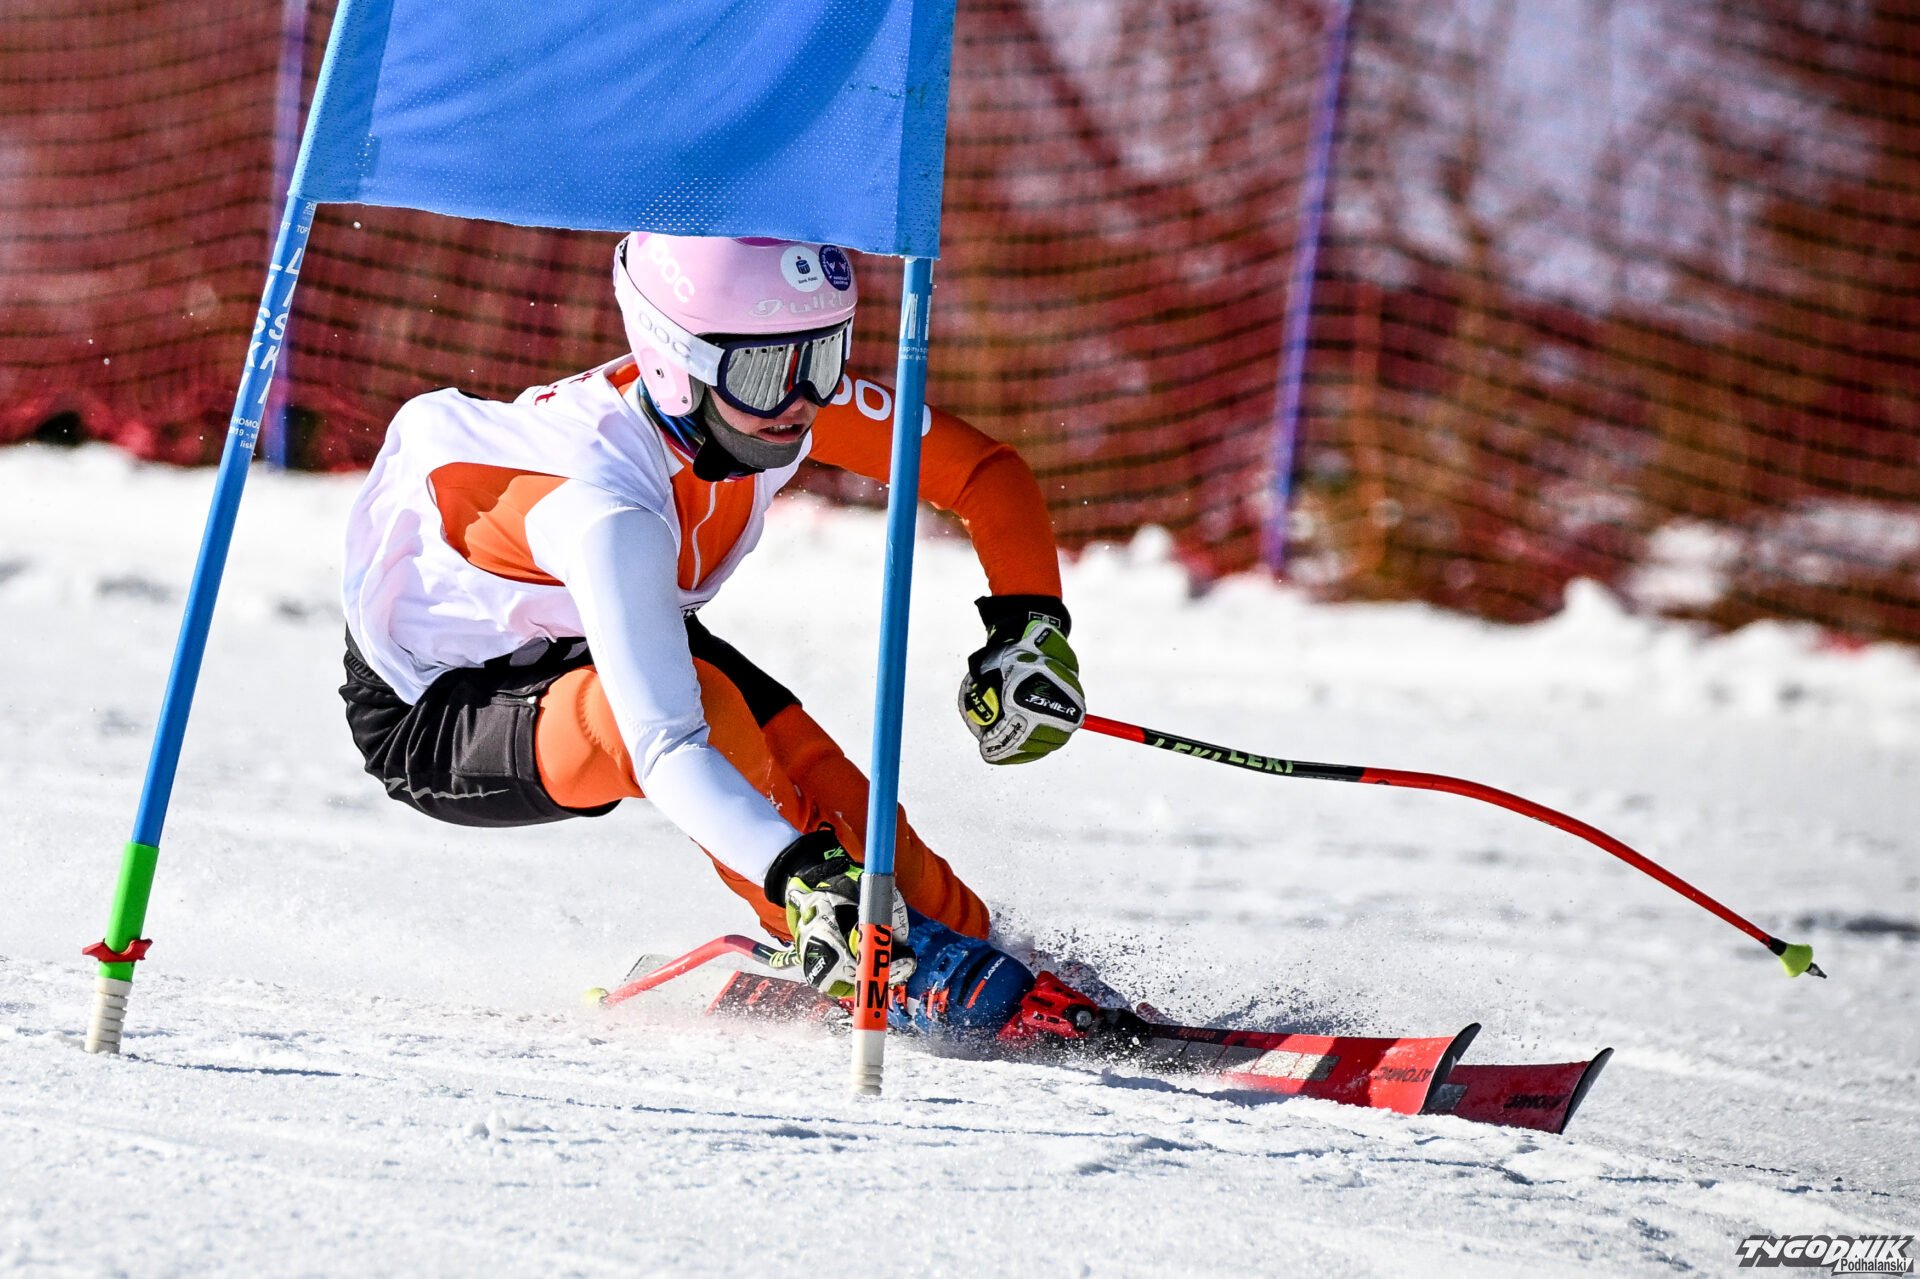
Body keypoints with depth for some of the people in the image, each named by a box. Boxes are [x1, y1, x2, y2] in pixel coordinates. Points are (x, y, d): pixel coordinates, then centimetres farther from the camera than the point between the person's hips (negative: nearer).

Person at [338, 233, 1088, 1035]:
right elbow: (667, 748, -48)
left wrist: (1030, 627, -21)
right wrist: (804, 877, -60)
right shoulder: (605, 507, -41)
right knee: (699, 705, -33)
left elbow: (985, 472, -8)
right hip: (427, 720, -7)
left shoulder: (769, 389, -20)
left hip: (565, 644, 7)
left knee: (820, 788, -14)